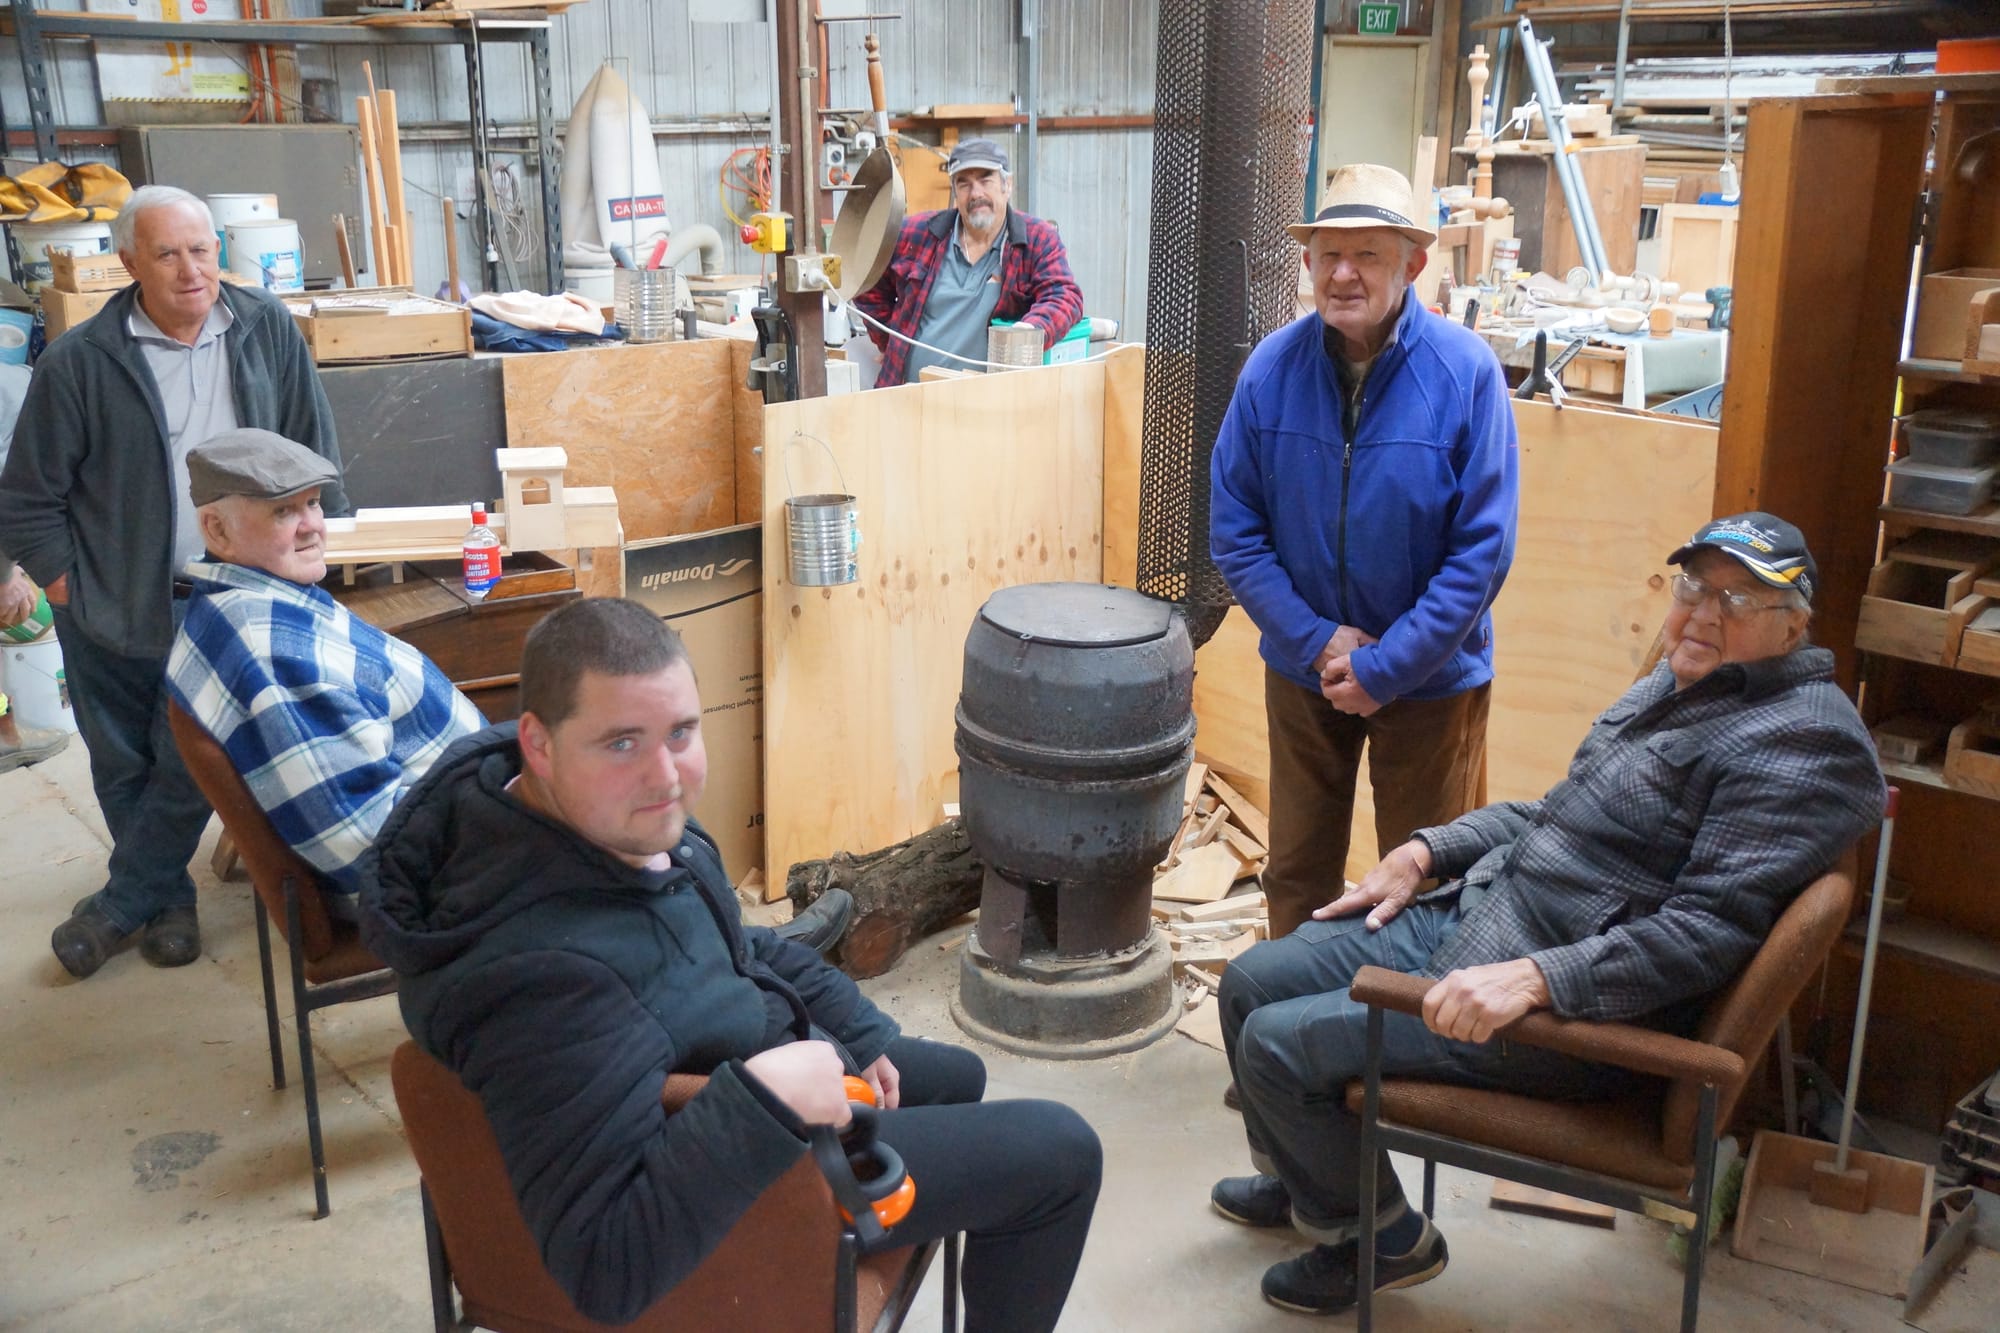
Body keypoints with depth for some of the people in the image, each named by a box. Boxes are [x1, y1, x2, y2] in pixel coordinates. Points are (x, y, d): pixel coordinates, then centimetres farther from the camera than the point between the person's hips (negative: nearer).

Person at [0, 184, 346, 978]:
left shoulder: (267, 331, -5)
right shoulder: (79, 362, -10)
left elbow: (314, 453, 3)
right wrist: (67, 590, -4)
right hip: (115, 612, 0)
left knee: (192, 765, 3)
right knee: (124, 768, 12)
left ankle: (122, 901, 24)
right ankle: (168, 900, 32)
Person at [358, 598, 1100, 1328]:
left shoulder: (629, 813, -13)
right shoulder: (547, 972, -41)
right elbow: (607, 1269, -41)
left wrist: (858, 1028, 7)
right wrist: (772, 1100, -42)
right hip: (744, 1179, -9)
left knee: (954, 1076, 32)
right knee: (1061, 1154, 2)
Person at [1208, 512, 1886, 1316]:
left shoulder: (1800, 740, -17)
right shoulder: (1678, 685, 14)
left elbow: (1707, 932, -25)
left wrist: (1534, 978, -33)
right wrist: (1424, 852, 14)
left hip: (1574, 1010, -10)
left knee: (1278, 1041, -14)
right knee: (1252, 982, 10)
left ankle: (1381, 1240, 13)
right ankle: (1302, 1182, 37)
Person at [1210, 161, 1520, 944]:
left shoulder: (1465, 373, -16)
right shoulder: (1272, 368, -10)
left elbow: (1482, 552, -15)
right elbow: (1233, 529, -5)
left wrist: (1384, 668, -16)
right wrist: (1317, 641, -13)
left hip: (1428, 677, -2)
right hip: (1301, 669, 3)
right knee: (1296, 874, 18)